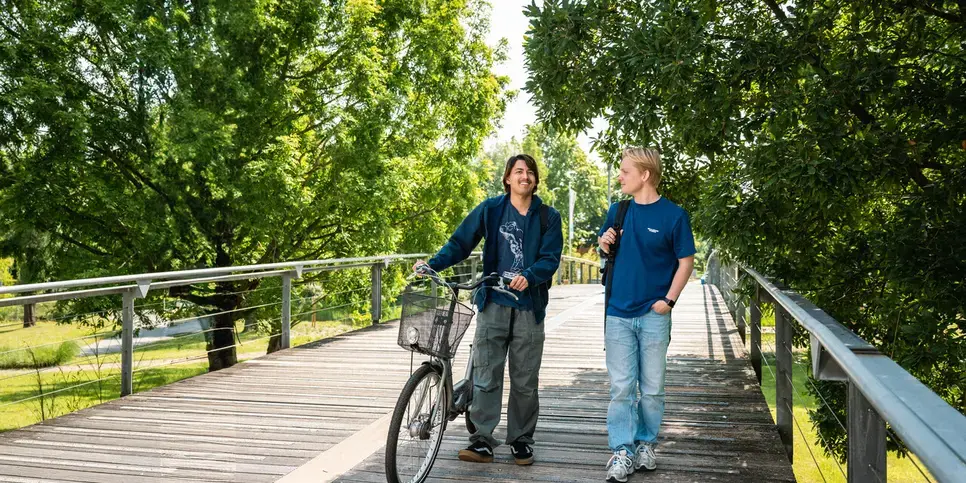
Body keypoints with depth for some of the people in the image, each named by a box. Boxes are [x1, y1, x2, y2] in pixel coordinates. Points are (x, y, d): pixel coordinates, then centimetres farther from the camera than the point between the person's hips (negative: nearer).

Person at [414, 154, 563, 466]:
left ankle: (521, 440, 21)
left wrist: (528, 277, -25)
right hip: (493, 304, 0)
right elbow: (460, 242, 2)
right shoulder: (491, 209, 3)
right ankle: (482, 440, 7)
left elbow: (550, 258, -5)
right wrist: (433, 264, -13)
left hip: (529, 307, 0)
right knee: (486, 375, 0)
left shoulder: (548, 217, 4)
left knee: (525, 380, 8)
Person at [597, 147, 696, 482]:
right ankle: (622, 452, 9)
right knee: (621, 387, 3)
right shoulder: (617, 211, 6)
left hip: (654, 315, -2)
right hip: (619, 313, 3)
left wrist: (669, 300, -11)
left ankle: (646, 443, 26)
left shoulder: (673, 214, -6)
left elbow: (686, 261, -2)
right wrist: (604, 244, -6)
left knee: (652, 387, 9)